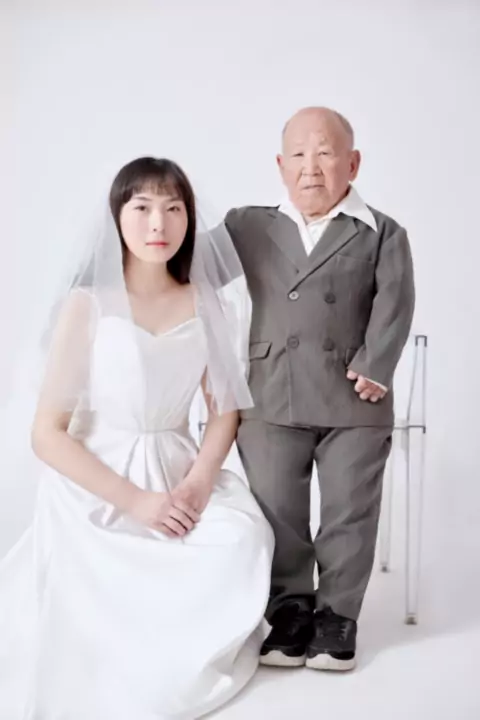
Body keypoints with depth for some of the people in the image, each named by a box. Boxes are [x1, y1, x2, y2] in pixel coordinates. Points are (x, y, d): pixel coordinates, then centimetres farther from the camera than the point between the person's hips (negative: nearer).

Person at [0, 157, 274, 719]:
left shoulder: (202, 304, 4)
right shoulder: (87, 305, -9)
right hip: (96, 494, -4)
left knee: (244, 537, -24)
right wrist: (135, 501, -18)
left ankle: (204, 653, 4)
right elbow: (47, 434, -11)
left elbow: (225, 409, 7)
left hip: (177, 478, 4)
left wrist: (199, 480, -13)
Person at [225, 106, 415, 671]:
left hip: (353, 402, -1)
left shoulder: (383, 235, 7)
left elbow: (393, 304, -4)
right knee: (276, 512, 6)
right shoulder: (248, 227, 13)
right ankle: (290, 613, 22)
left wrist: (375, 368, -16)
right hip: (271, 401, 2)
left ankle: (337, 615, 21)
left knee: (348, 512, 5)